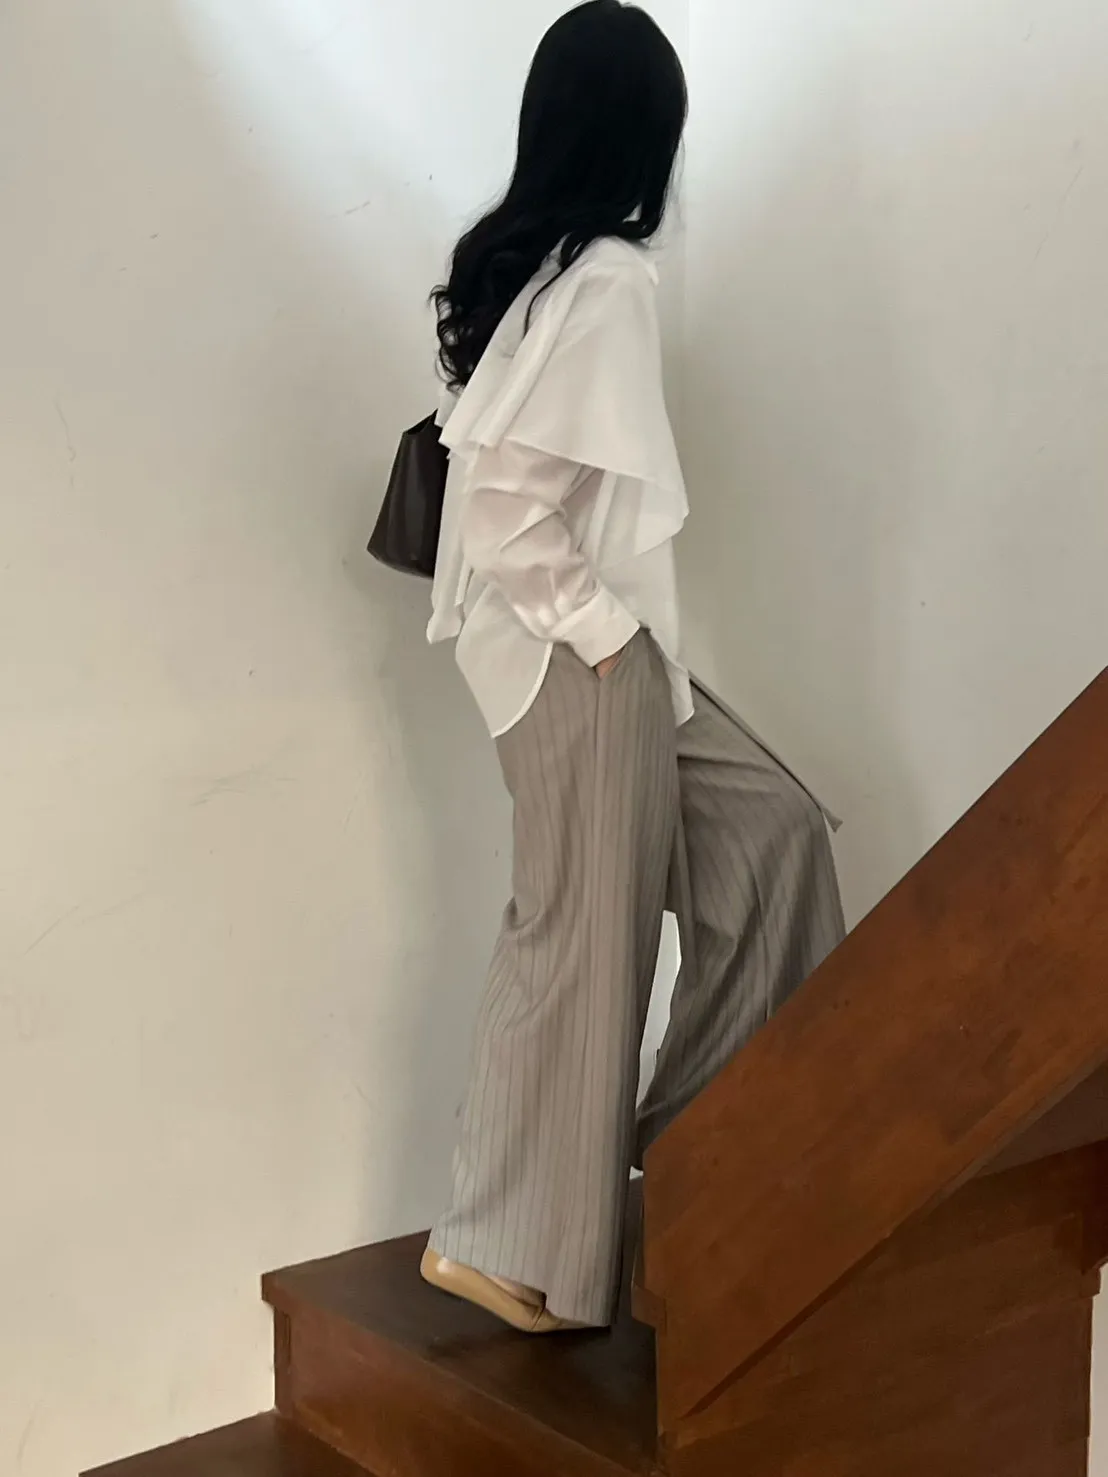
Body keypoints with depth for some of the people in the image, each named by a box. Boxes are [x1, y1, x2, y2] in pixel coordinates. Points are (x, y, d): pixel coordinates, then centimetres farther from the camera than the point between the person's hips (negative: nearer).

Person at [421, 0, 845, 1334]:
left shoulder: (516, 259, 8)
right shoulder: (607, 278, -18)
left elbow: (485, 461, 11)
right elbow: (508, 503, -25)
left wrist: (603, 623, 11)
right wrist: (597, 625, -14)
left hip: (593, 650, 9)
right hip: (583, 659, -9)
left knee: (768, 831, 16)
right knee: (582, 942, 2)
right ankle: (510, 1245, 17)